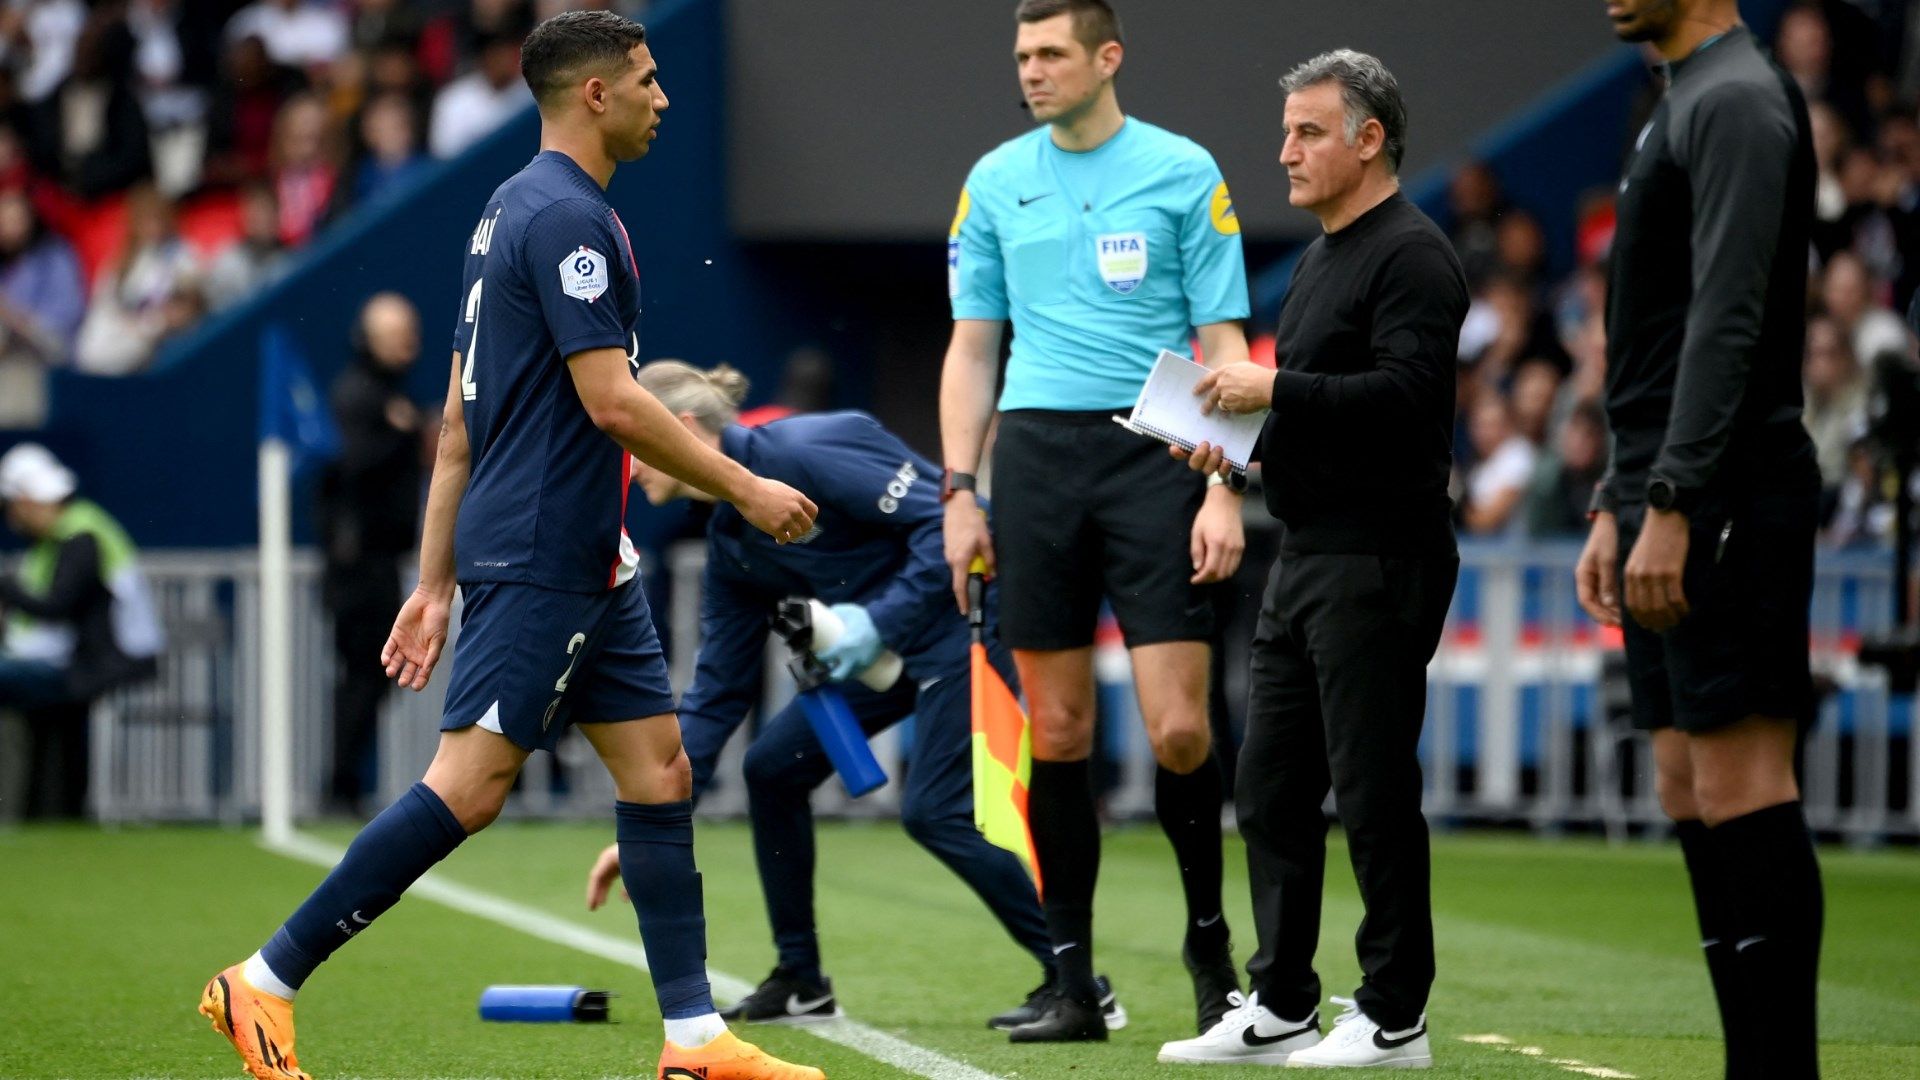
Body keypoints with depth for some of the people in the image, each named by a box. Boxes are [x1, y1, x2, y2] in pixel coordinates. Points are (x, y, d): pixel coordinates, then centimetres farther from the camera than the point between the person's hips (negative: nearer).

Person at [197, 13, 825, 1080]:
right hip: (540, 558, -10)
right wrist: (745, 488, -10)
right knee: (470, 785, -11)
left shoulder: (517, 209, 17)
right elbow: (612, 402, -20)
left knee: (660, 768, 7)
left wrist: (436, 580, 19)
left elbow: (459, 420, 18)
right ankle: (266, 982, -7)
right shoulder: (567, 216, -14)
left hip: (590, 564, 10)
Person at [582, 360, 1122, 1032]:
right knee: (773, 766, 6)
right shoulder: (730, 544, 8)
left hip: (969, 617, -10)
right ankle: (800, 983, 15)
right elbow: (716, 694, 11)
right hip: (899, 646, 10)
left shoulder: (800, 453, -20)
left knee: (934, 810, -17)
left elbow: (947, 519, -24)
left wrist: (881, 621, -28)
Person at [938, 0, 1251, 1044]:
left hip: (1152, 451, -3)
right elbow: (972, 347, 14)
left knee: (1177, 728, -9)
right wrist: (959, 493, 5)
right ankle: (1073, 980, 7)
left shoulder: (1183, 173, 2)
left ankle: (1208, 936, 13)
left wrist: (1224, 489, -7)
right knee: (1057, 730, 1)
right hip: (1035, 455, 3)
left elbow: (1224, 344, 2)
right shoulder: (996, 181, 11)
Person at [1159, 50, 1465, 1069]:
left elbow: (1404, 393, -23)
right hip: (1305, 556, 10)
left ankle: (1393, 1019, 0)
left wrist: (1274, 389, -19)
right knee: (1270, 790, 10)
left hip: (1378, 563, -10)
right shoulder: (1320, 257, 19)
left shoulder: (1411, 254, -11)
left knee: (1373, 792, -6)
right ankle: (1279, 1008, 16)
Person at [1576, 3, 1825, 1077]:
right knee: (1689, 785, 9)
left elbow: (1727, 323, -20)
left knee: (1740, 778, -11)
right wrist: (1616, 508, 23)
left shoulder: (1737, 104, -11)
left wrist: (1670, 506, -24)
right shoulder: (1681, 108, 21)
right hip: (1673, 507, 10)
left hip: (1728, 502, -10)